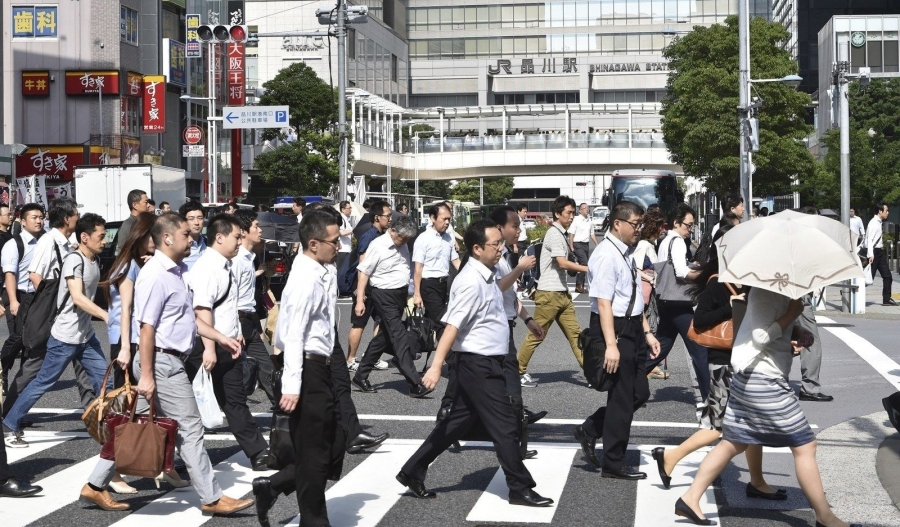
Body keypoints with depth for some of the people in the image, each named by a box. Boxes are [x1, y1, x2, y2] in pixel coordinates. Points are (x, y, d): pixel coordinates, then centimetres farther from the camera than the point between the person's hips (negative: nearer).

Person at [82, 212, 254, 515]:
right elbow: (147, 327, -20)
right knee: (190, 428, -3)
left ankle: (96, 486, 20)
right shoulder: (155, 275, -17)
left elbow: (188, 317, 22)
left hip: (170, 362, 10)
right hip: (162, 362, -10)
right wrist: (146, 375, -21)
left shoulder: (176, 271, 14)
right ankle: (212, 499, 5)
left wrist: (220, 338, 17)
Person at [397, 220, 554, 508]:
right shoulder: (471, 282, -20)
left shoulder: (486, 276, 9)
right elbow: (452, 326, -25)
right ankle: (520, 489, 8)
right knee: (504, 426, -3)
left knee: (459, 420, 15)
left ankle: (413, 471, 22)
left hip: (486, 363, 10)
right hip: (477, 363, -10)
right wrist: (436, 366, -30)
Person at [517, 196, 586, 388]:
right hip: (549, 293, -9)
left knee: (574, 333, 4)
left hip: (562, 293, 9)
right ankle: (518, 371, 10)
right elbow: (562, 263, -22)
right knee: (537, 335, -1)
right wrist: (587, 269, -22)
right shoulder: (554, 234, -13)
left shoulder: (561, 234, 16)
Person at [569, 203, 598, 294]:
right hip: (578, 244, -7)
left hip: (586, 244, 7)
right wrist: (571, 247, -14)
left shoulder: (589, 221, 13)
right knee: (584, 263, -18)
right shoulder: (576, 220, -7)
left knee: (582, 265, 10)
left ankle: (579, 287, 16)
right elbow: (571, 234, -9)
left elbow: (592, 234, 21)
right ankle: (579, 284, -11)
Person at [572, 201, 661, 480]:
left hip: (632, 330, 9)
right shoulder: (607, 255, -18)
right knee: (622, 397, 0)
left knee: (639, 392, 14)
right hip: (615, 330, -9)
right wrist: (611, 345, -26)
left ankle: (589, 431, 27)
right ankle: (613, 464, 13)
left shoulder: (627, 253, 12)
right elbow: (603, 303, -23)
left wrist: (647, 332, 16)